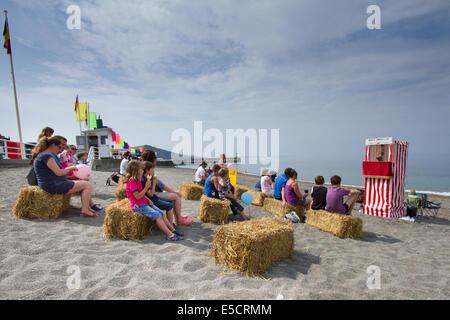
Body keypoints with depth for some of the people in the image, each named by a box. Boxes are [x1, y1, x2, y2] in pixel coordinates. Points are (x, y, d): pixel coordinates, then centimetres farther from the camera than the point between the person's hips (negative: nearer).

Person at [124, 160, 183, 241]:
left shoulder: (137, 181, 15)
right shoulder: (131, 182, -17)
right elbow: (137, 196, -22)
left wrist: (148, 200, 7)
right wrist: (146, 187, -23)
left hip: (144, 203, 10)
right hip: (138, 206, -10)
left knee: (161, 213, -1)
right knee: (157, 215, -21)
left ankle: (173, 230, 2)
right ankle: (169, 235, -22)